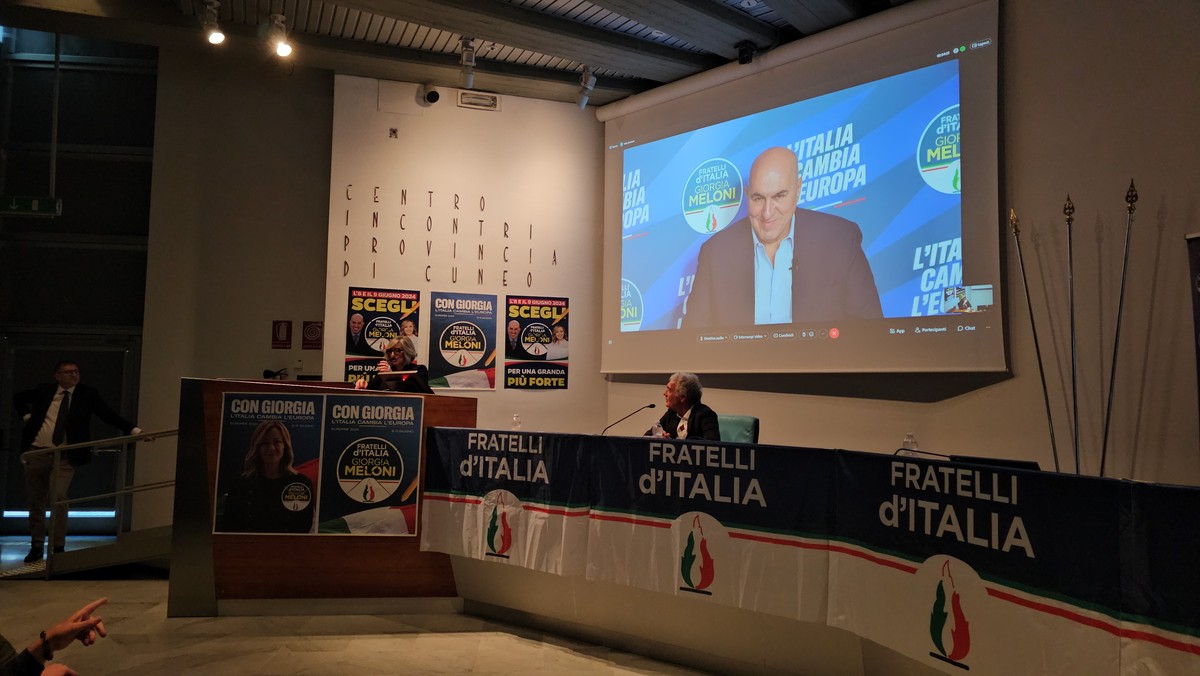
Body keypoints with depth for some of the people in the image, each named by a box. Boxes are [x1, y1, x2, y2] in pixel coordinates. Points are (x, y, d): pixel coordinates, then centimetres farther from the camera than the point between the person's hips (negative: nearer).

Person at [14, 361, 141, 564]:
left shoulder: (88, 394, 1)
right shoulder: (44, 391, 7)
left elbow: (109, 415, -6)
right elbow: (19, 398, 25)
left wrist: (134, 430, -17)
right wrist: (27, 417, 9)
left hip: (64, 456, -3)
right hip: (36, 452, 3)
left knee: (58, 499, -13)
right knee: (35, 502, 9)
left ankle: (58, 547, -4)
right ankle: (36, 547, 21)